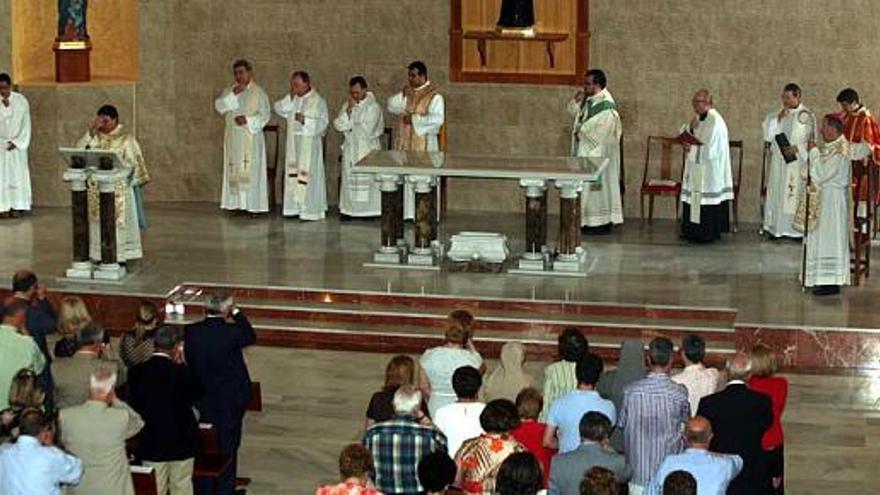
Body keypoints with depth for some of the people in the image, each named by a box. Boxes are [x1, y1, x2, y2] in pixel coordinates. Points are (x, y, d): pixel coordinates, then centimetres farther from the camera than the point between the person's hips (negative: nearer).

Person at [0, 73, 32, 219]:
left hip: (17, 145, 0)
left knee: (18, 175, -2)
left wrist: (16, 142, -7)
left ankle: (17, 207, 0)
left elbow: (26, 124, 0)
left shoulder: (21, 100, 0)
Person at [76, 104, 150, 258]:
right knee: (98, 223, 1)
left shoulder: (126, 138, -1)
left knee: (117, 222, -5)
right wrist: (91, 131, -10)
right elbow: (80, 150, -3)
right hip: (96, 188, 4)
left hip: (119, 189, -4)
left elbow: (131, 162, -3)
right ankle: (99, 256, 5)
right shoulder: (94, 136, 11)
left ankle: (120, 257, -1)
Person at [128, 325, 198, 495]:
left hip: (151, 443, 2)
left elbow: (133, 405, 0)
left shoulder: (137, 371, -8)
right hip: (182, 442, -1)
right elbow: (192, 397, -1)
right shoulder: (181, 372, -16)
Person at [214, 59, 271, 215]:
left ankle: (253, 205, -5)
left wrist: (248, 120, -18)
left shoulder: (258, 92, 0)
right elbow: (218, 106, -4)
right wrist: (233, 94, -16)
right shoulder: (228, 91, 11)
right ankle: (236, 203, 5)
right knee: (234, 171, 2)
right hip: (233, 138, 4)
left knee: (252, 170, -6)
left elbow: (265, 114, -5)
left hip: (251, 137, -4)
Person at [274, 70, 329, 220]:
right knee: (293, 174, 5)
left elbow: (323, 123, -10)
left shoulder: (318, 101, -6)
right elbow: (279, 109, 1)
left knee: (309, 176, -7)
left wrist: (305, 121, -21)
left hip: (310, 144, -6)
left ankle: (310, 211, -5)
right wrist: (290, 97, -9)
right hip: (293, 144, 6)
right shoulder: (292, 99, 11)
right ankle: (295, 207, 11)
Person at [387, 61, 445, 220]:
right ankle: (408, 213, 12)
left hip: (424, 144, -6)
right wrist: (404, 96, -13)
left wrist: (414, 119, -16)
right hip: (405, 143, 6)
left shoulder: (434, 96, -8)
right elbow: (391, 106, 4)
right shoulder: (406, 91, 12)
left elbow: (438, 119, -18)